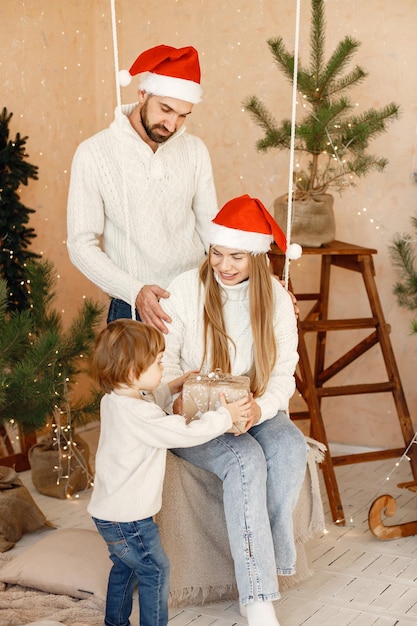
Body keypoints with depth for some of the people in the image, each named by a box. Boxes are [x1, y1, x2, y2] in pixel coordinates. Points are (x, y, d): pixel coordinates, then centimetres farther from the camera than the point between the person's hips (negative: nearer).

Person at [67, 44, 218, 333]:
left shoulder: (195, 150, 1)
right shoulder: (94, 153, -8)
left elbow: (211, 226, 6)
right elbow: (81, 244, -9)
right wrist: (135, 291, -22)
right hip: (133, 308, -2)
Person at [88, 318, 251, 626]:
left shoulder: (112, 400, 0)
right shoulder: (140, 416, -30)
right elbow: (187, 433, -27)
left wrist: (170, 389, 19)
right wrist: (225, 415, -16)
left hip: (109, 510, 10)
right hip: (128, 517, -10)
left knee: (125, 567, 24)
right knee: (155, 570, 5)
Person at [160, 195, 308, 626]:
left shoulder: (276, 298, 1)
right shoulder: (185, 290, -8)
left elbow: (284, 373, -2)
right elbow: (164, 358, -9)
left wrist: (261, 407, -24)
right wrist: (179, 399, -30)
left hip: (255, 412, 3)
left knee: (290, 447, -29)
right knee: (246, 459, -32)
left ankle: (266, 561, -12)